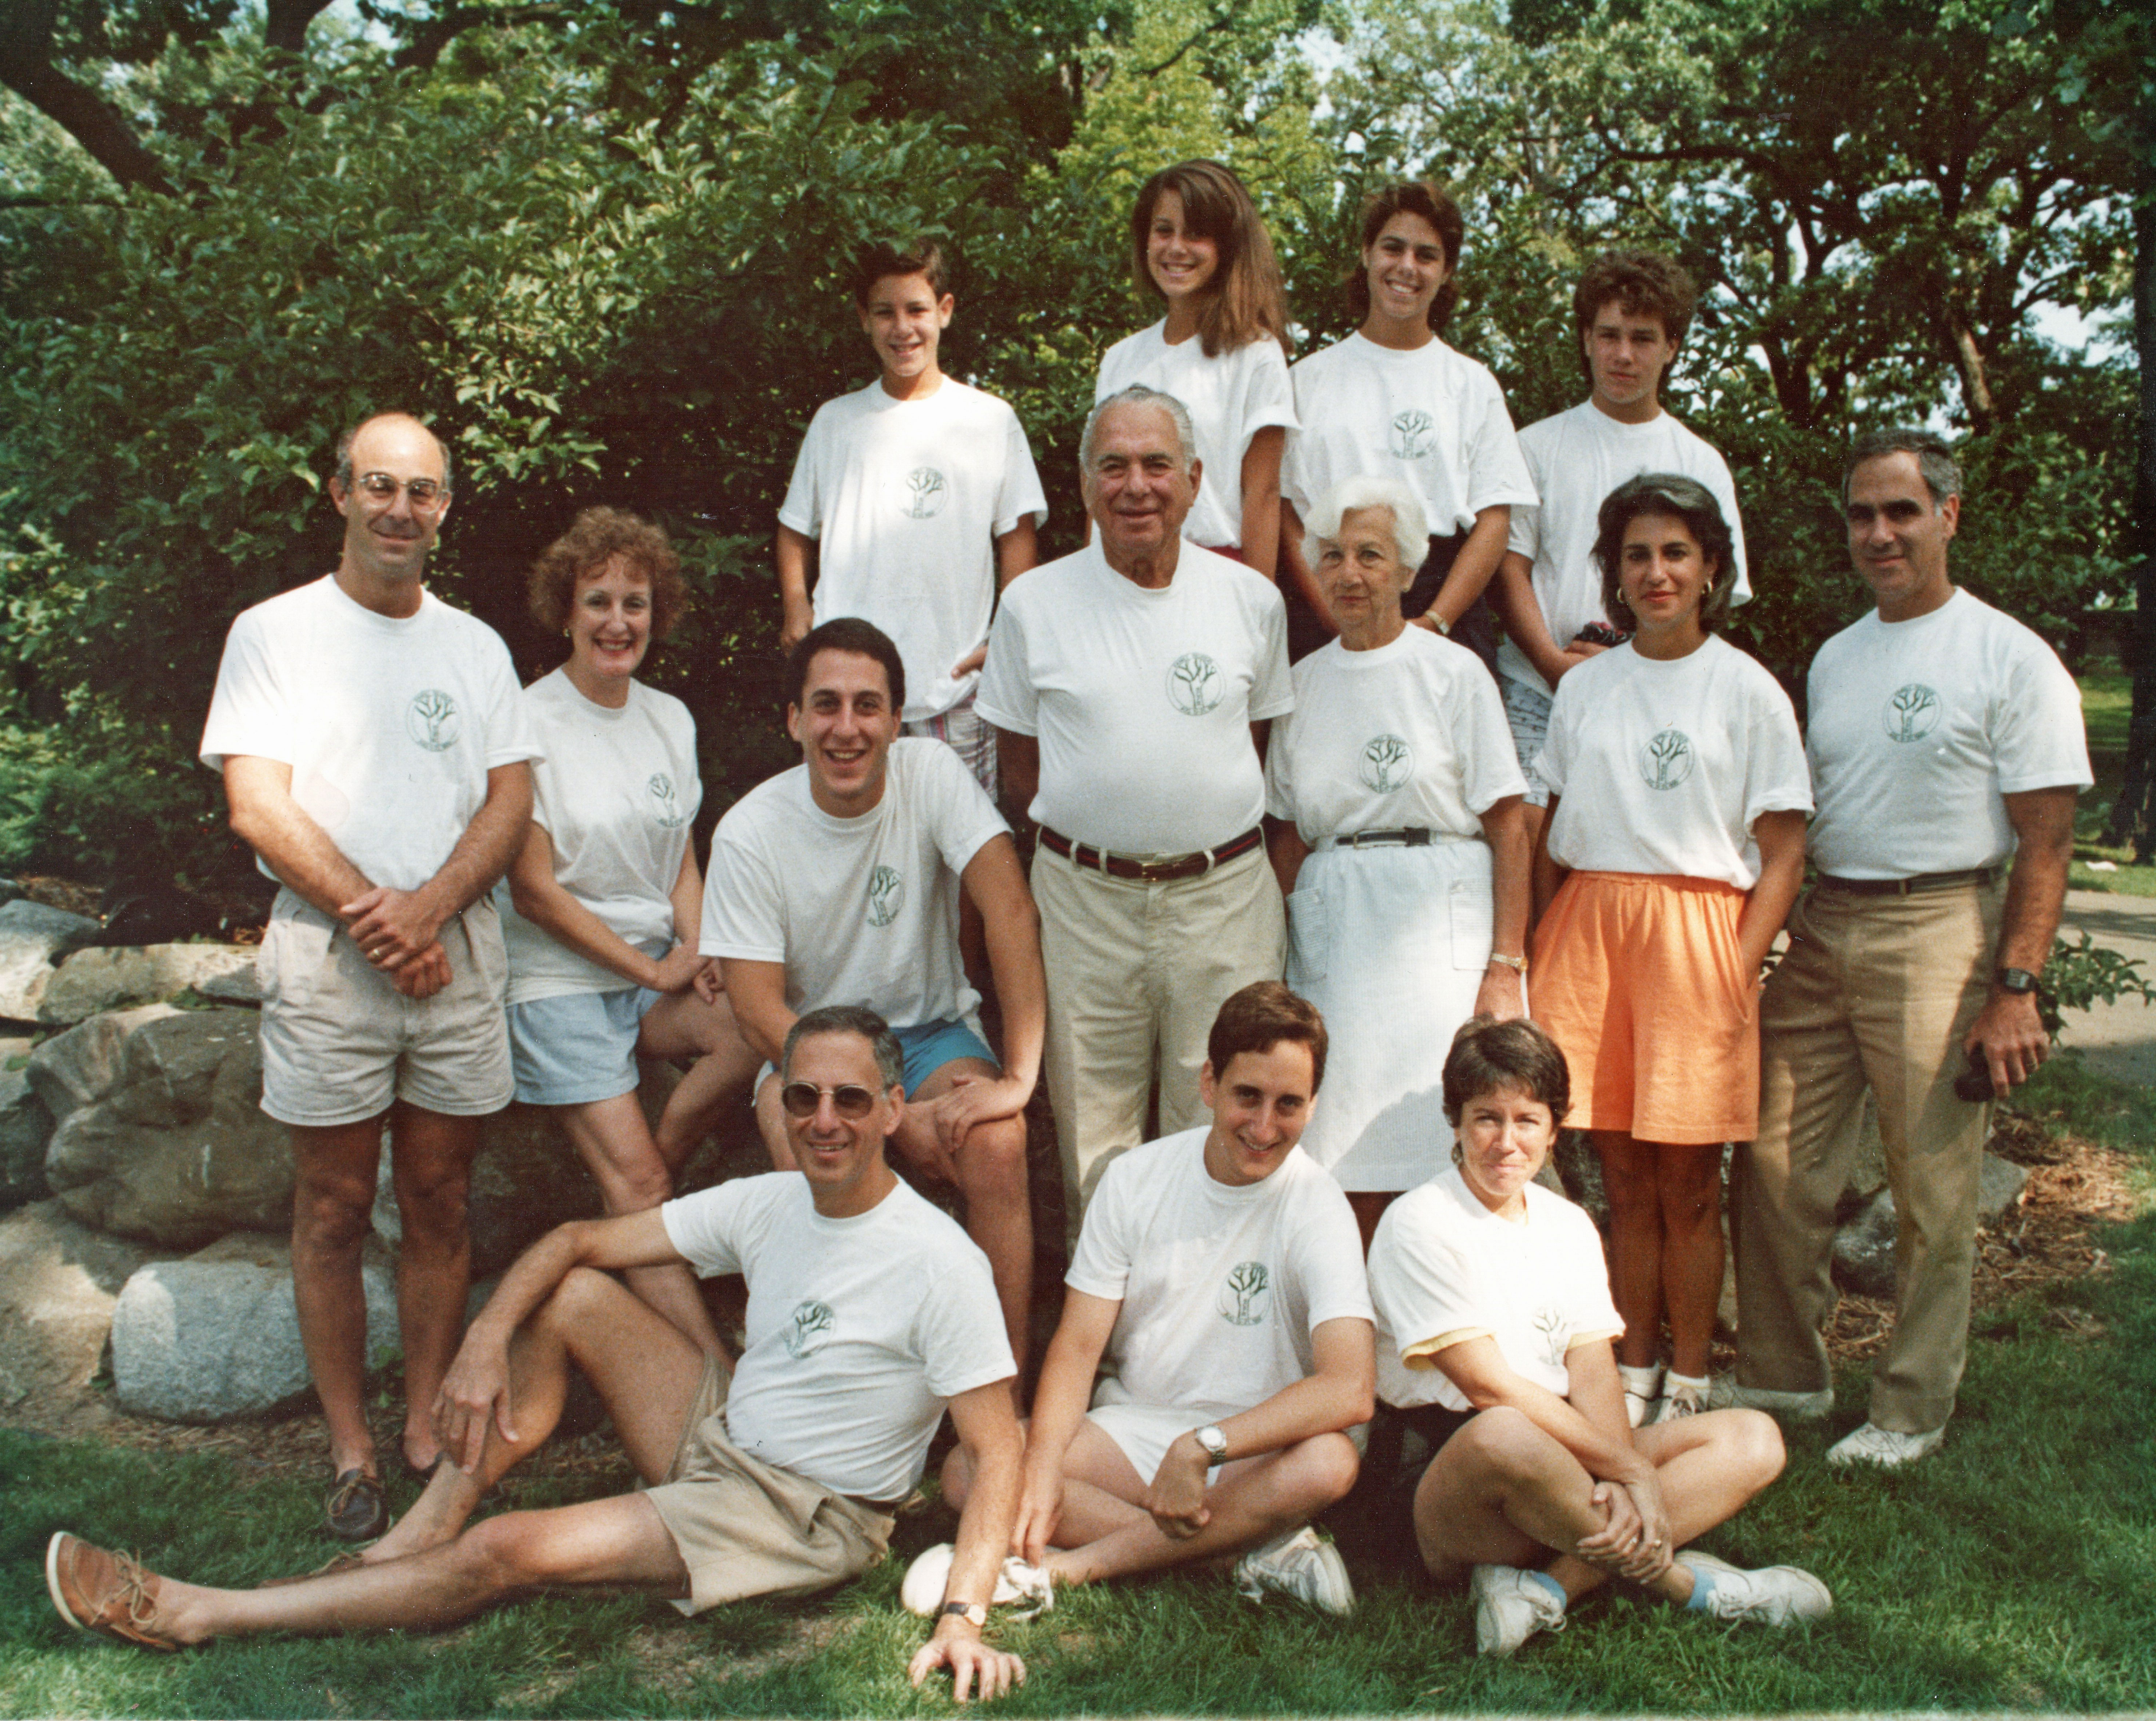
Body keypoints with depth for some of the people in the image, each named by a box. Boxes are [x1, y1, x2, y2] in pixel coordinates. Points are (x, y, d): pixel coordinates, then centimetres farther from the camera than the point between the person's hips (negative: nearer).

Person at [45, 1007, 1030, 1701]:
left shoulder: (938, 1264, -22)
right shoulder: (764, 1207, -3)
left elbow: (998, 1451, -22)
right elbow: (576, 1239, 1)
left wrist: (963, 1615, -34)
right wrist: (484, 1344, -15)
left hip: (805, 1518, -7)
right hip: (720, 1433, 7)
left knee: (507, 1552, -18)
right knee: (569, 1295, -8)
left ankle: (193, 1616, -5)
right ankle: (404, 1550, -6)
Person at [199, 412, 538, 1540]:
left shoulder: (474, 645, 14)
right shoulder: (275, 633, 4)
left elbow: (512, 801, 5)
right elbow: (258, 807, -5)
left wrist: (427, 906, -11)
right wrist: (370, 911, -13)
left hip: (457, 951, 3)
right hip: (326, 953, -3)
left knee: (440, 1207, 7)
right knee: (333, 1214, 3)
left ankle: (428, 1427, 18)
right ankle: (351, 1451, 12)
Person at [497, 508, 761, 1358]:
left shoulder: (670, 719, 10)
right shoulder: (530, 724, -8)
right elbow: (534, 890, -10)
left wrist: (697, 952, -4)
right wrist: (651, 970, -11)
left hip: (657, 971, 5)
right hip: (559, 981, -5)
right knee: (634, 1183, -17)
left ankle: (654, 1168, -5)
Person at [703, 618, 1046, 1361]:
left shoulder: (931, 772, -13)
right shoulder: (748, 834, -13)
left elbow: (1010, 907, -22)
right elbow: (759, 1013, -14)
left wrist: (1019, 1076, -32)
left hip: (933, 1029, 1)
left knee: (996, 1142, -29)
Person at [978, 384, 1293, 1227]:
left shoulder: (1250, 598, 6)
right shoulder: (1035, 602, 2)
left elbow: (1256, 741, 14)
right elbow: (1021, 770, 7)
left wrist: (1209, 830, 1)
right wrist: (1100, 834, -3)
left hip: (1225, 893, 1)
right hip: (1084, 895, 0)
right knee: (1091, 1131, 6)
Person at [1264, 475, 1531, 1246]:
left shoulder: (1452, 672, 1)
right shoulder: (1303, 683, 13)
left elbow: (1508, 831, -3)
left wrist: (1506, 966, -10)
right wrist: (1284, 951, 4)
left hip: (1440, 926, -3)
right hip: (1334, 936, 3)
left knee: (1444, 1166, -8)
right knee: (1349, 1168, -1)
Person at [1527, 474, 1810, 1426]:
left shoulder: (1747, 689, 1)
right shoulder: (1583, 687, 12)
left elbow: (1783, 854, -2)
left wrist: (1739, 971, -11)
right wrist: (1541, 950, 4)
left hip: (1698, 936, -3)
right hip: (1590, 930, 3)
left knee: (1687, 1177, 0)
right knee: (1623, 1174, 6)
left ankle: (1686, 1381, 12)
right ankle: (1631, 1372, 17)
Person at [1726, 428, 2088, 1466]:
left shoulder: (2010, 658, -4)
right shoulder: (1834, 659, 16)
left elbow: (2045, 841, -8)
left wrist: (2014, 988, -15)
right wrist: (1780, 940, 10)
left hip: (1938, 932, -6)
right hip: (1823, 927, 6)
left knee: (1934, 1188, 0)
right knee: (1776, 1164, 6)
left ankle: (1911, 1409, 14)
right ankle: (1782, 1376, 21)